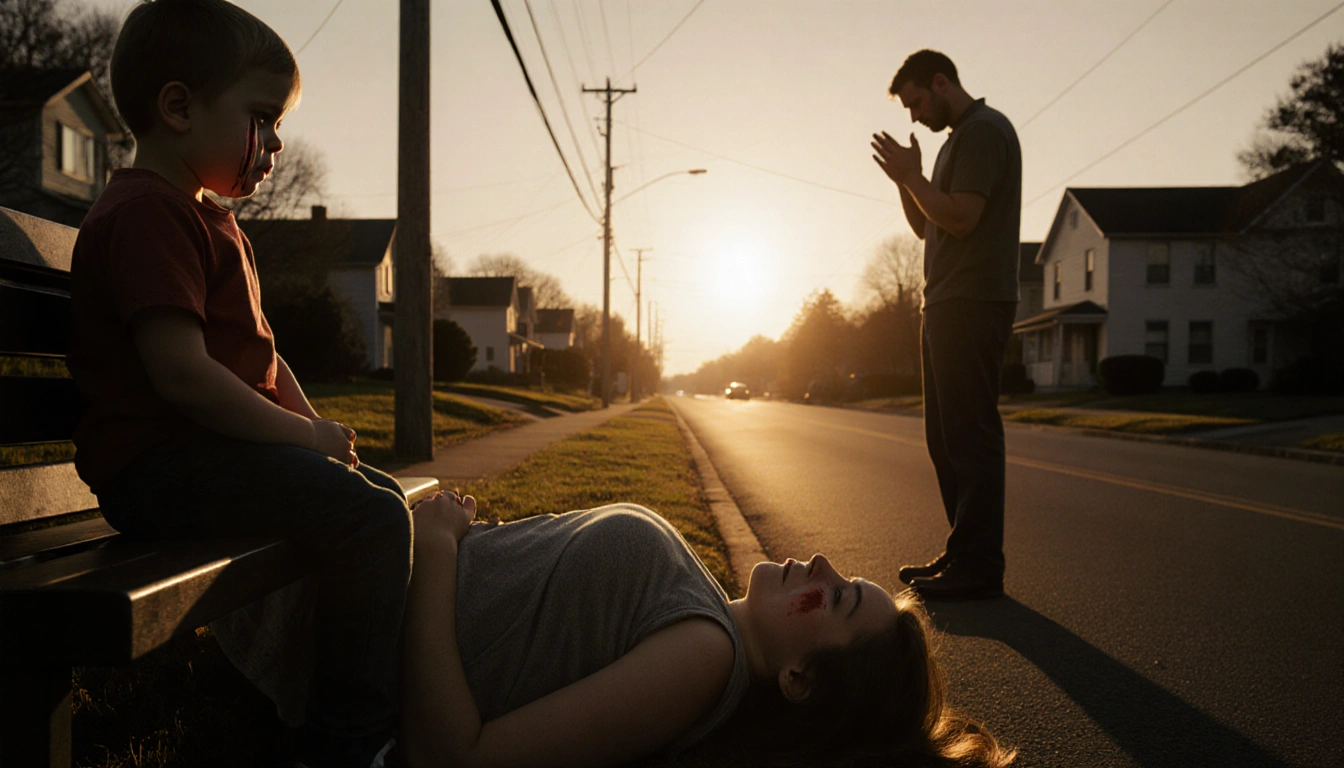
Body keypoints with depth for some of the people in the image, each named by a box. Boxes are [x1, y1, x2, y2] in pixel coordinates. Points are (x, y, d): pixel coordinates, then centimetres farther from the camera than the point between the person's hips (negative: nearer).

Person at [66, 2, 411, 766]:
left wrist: (314, 424, 7)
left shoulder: (213, 219, 22)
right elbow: (182, 373, -23)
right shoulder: (148, 213, -13)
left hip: (219, 448, 11)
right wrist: (305, 435, -16)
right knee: (368, 520, -25)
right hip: (161, 464, -11)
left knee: (384, 495, 14)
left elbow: (260, 351, 22)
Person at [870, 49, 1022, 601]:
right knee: (946, 437, 11)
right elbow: (926, 227, 24)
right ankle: (963, 553, 17)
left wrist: (910, 175, -7)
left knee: (970, 436, -10)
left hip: (973, 306, -10)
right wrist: (905, 178, 11)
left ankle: (979, 565, -6)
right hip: (946, 306, 10)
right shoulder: (957, 140, 24)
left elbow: (960, 219, -18)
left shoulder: (984, 130, -7)